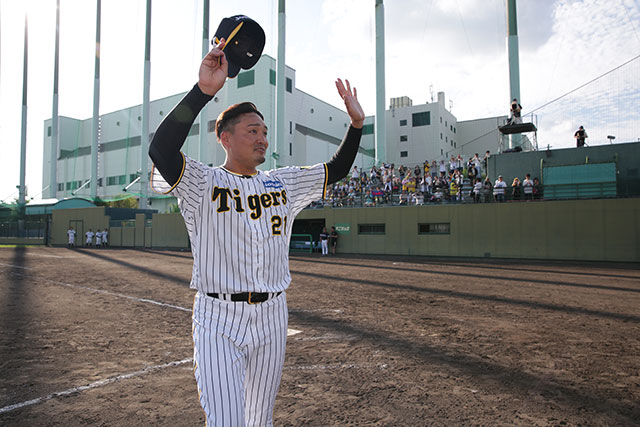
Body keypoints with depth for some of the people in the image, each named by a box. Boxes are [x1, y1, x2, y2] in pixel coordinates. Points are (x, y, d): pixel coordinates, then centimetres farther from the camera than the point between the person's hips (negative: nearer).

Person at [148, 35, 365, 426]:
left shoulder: (284, 183, 8)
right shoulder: (203, 183, -8)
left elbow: (337, 169, 14)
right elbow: (161, 150, -27)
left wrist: (356, 123, 0)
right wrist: (204, 89, -35)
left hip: (272, 317, 5)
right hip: (218, 319, -5)